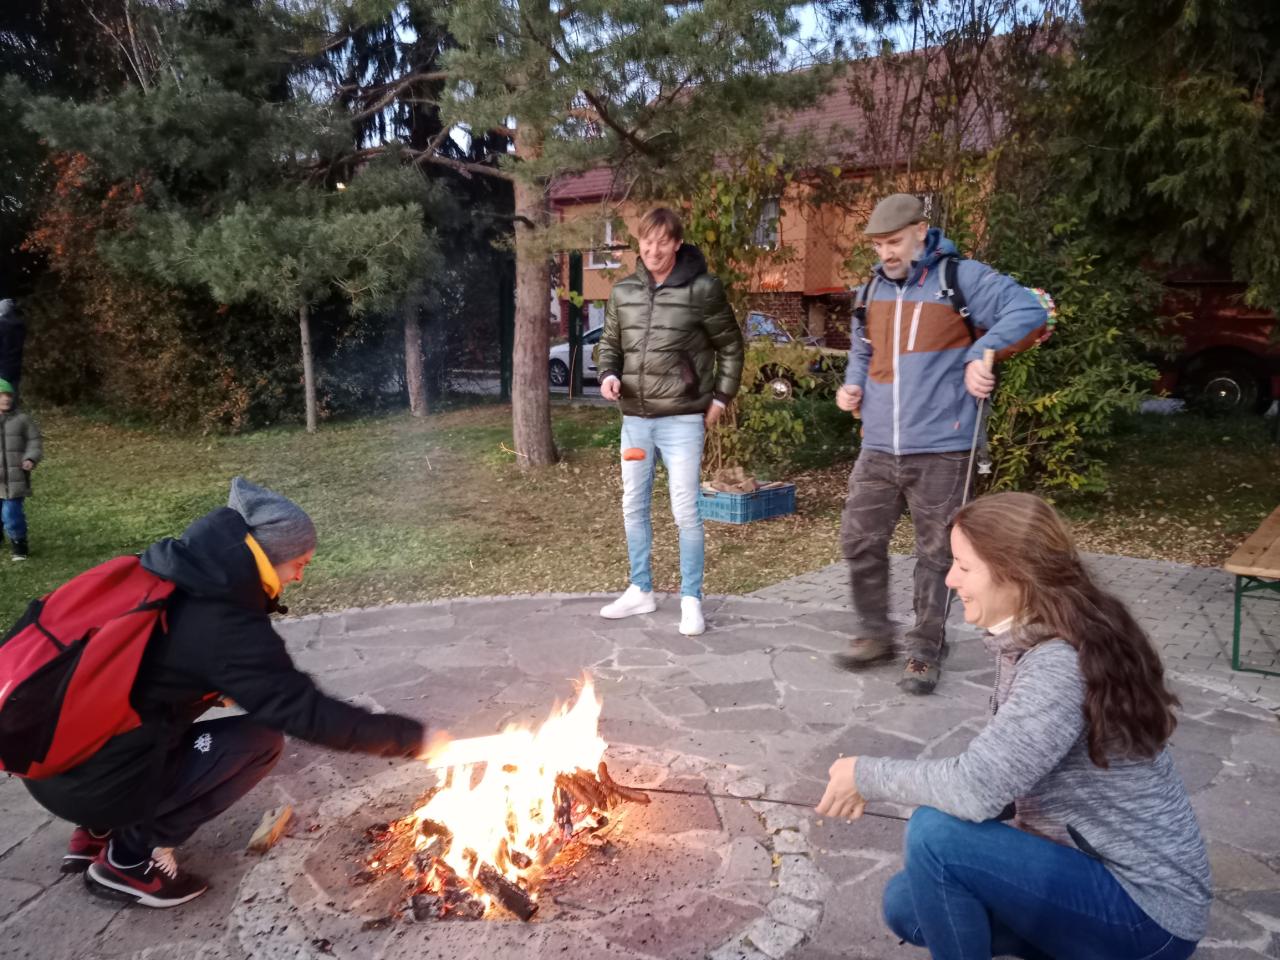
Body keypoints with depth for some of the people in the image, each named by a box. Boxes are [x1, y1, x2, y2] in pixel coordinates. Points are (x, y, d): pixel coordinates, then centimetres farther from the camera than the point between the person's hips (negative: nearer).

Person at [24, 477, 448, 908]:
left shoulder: (165, 576, 3)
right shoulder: (224, 629, -21)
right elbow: (309, 715, -20)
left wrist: (227, 690, 15)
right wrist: (412, 737, -12)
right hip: (92, 783, -8)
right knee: (260, 741, -3)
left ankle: (100, 833, 22)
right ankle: (131, 858, 4)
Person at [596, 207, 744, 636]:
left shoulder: (702, 288, -7)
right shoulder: (623, 291, 6)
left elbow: (730, 347, 1)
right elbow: (610, 343, 17)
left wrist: (720, 398, -2)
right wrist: (608, 375, -3)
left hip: (682, 420, -5)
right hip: (635, 419, 5)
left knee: (685, 511, -3)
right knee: (634, 508, 12)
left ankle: (691, 599, 12)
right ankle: (640, 590, 28)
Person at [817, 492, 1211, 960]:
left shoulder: (1060, 666, -29)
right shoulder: (1028, 640, 1)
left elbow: (974, 789, -34)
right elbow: (997, 771, 6)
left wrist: (867, 774, -18)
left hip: (1147, 909, -9)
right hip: (1094, 868, 9)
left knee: (936, 834, -24)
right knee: (907, 904, 8)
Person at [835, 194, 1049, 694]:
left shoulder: (962, 278, -6)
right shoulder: (874, 287, 12)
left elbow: (1029, 312, -12)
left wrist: (981, 354, -19)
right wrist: (852, 383, 8)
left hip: (940, 450, -5)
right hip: (878, 447, 5)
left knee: (935, 554, 6)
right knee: (860, 541, 8)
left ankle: (926, 652, 21)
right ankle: (874, 634, 27)